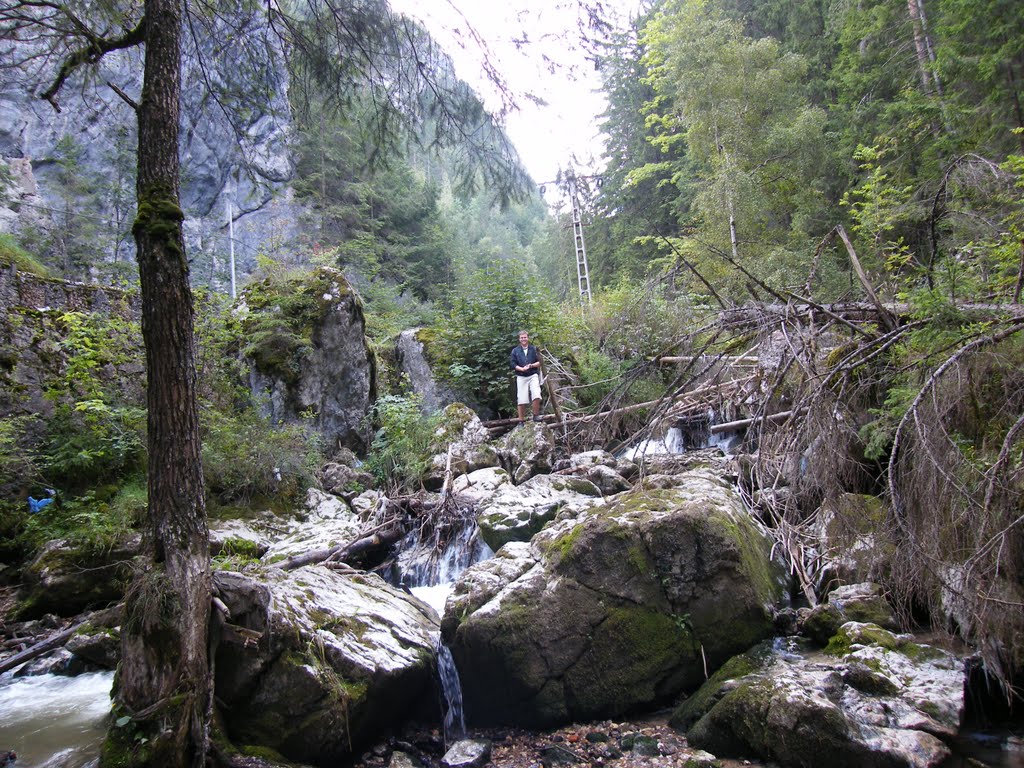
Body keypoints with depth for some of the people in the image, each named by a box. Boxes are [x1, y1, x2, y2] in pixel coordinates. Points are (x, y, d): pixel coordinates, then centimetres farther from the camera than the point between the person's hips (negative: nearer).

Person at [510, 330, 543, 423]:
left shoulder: (534, 349, 8)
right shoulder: (515, 351, 8)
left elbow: (539, 362, 7)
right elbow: (512, 364, 2)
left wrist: (531, 365, -12)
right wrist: (522, 369, -13)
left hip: (533, 376, 0)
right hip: (521, 377, 0)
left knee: (536, 396, -20)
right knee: (521, 400, 0)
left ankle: (536, 415, -4)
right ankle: (521, 421, 10)